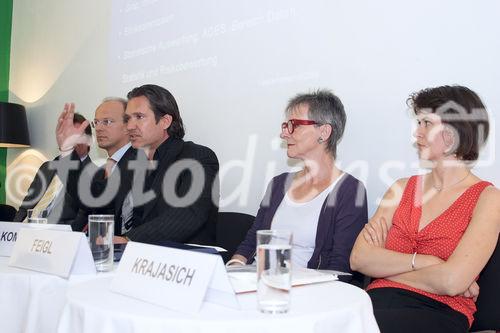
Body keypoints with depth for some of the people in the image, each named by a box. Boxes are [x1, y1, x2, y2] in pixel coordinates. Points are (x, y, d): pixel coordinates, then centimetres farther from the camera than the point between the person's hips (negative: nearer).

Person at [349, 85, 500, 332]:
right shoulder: (402, 188, 14)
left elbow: (452, 281, -14)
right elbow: (358, 258, 2)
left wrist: (385, 267, -1)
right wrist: (421, 262, -11)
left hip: (439, 313, -4)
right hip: (380, 301, 4)